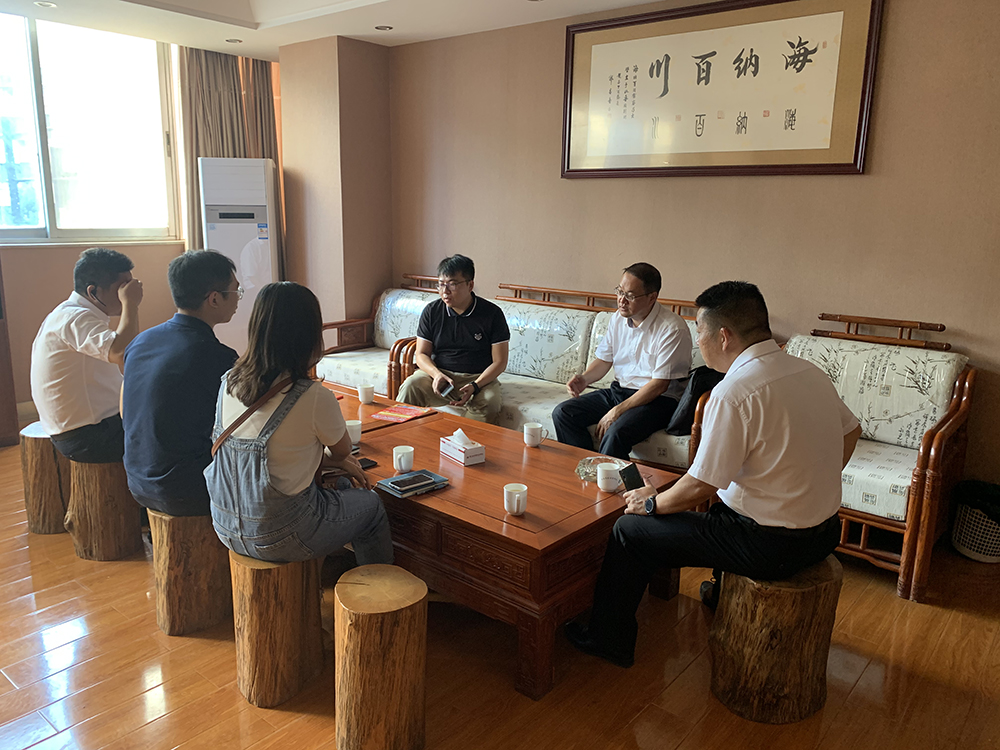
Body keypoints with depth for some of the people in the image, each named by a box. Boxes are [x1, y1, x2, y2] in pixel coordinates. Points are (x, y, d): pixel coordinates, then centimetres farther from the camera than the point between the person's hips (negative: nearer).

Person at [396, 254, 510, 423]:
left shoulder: (492, 314, -5)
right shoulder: (431, 311, 3)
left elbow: (499, 362, -6)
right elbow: (421, 354, 5)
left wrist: (474, 386, -22)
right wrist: (437, 374, -18)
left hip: (479, 378, -2)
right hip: (439, 373, 2)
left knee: (489, 403, -34)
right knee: (410, 386, -28)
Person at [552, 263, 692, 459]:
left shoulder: (673, 329, -17)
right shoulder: (619, 319, 5)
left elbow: (659, 385, -19)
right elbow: (604, 360, 15)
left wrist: (617, 411, -20)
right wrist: (584, 379, -8)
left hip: (658, 399, -7)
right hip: (619, 390, 7)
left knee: (616, 433, -35)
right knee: (562, 413, -8)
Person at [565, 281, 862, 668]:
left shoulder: (734, 393, -25)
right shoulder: (810, 371, 1)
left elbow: (699, 486, -22)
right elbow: (850, 431, 17)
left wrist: (652, 503, -3)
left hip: (772, 547, -8)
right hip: (824, 534, 9)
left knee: (630, 530, 2)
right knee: (721, 499, 36)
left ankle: (609, 639, 21)